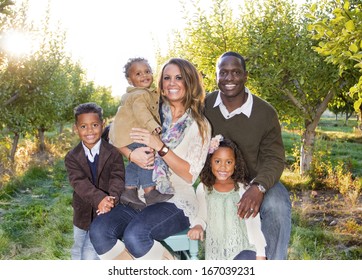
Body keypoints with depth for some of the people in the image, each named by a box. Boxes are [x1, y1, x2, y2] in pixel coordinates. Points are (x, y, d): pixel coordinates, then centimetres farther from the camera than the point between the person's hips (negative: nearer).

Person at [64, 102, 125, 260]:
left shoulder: (113, 154, -11)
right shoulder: (72, 157, -8)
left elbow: (117, 178, -22)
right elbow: (79, 182, -24)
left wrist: (112, 199, -45)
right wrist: (99, 198, -43)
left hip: (106, 213, -3)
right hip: (82, 213, 3)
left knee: (91, 254, -8)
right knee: (78, 252, 23)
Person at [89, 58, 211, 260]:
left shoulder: (200, 125, 4)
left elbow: (190, 175, -4)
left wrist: (160, 146, -16)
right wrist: (132, 153, -12)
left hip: (178, 201, -3)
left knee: (135, 235, -31)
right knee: (99, 230, -23)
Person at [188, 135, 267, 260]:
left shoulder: (244, 189, -3)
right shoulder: (203, 189, 3)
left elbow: (254, 224, -1)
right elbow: (201, 217, 11)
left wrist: (260, 254, -5)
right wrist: (198, 226, -11)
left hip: (243, 249, -1)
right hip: (215, 253, 2)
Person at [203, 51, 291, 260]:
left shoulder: (266, 112, -11)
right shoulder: (204, 106, -6)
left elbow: (274, 158, -11)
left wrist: (258, 187, -31)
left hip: (254, 180, -1)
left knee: (278, 205, -30)